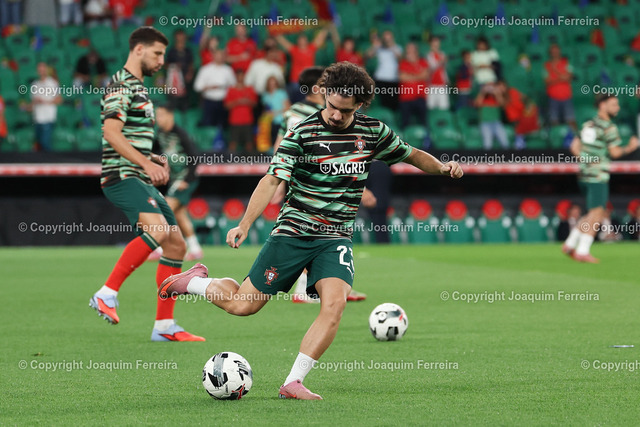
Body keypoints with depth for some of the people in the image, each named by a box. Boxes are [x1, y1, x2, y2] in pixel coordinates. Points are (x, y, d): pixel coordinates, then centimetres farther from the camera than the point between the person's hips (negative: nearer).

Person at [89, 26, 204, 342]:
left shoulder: (138, 87, 22)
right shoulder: (120, 85, -8)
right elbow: (111, 133, -20)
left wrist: (156, 161, 16)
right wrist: (147, 164, -25)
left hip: (140, 179, 10)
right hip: (122, 177, -10)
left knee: (177, 244, 6)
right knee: (158, 229, -31)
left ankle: (164, 326, 10)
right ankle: (107, 295, -22)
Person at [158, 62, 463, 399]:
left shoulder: (373, 131, 3)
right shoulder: (303, 133, -10)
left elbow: (410, 155, 19)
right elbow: (272, 179, -17)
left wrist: (441, 167, -1)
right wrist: (244, 225, -26)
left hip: (336, 238, 3)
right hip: (293, 232, -3)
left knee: (334, 303, -22)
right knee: (243, 305, -1)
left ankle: (293, 383, -15)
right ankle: (197, 282, 31)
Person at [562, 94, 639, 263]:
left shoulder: (588, 124, 13)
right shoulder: (609, 127, -11)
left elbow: (574, 147, 15)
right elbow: (615, 152, -14)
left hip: (584, 174, 9)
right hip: (598, 176, -9)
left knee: (595, 214, 17)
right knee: (596, 213, -4)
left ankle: (570, 244, 14)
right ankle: (583, 251, -5)